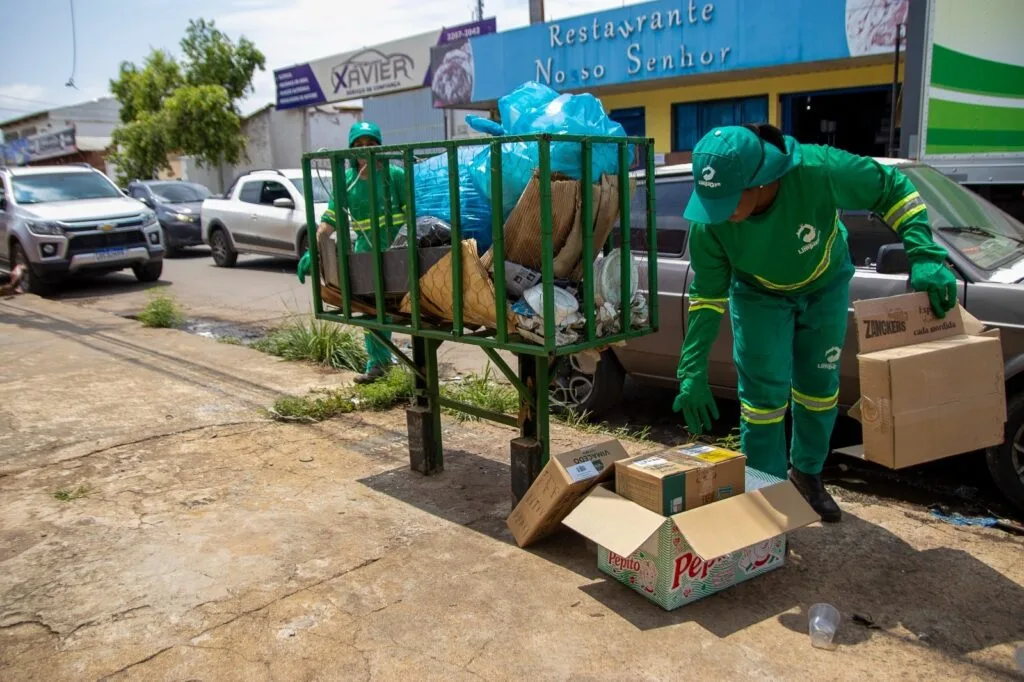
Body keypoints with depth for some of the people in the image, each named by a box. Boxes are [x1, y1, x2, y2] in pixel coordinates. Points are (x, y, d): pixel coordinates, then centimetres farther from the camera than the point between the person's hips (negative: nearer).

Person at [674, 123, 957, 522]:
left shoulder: (819, 170, -39)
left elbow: (893, 189, -22)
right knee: (763, 393, -5)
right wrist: (693, 370, -20)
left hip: (824, 284, 1)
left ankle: (808, 474, 35)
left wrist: (925, 257, -33)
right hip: (759, 295, -1)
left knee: (818, 385, 11)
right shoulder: (710, 221, -33)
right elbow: (707, 295, -19)